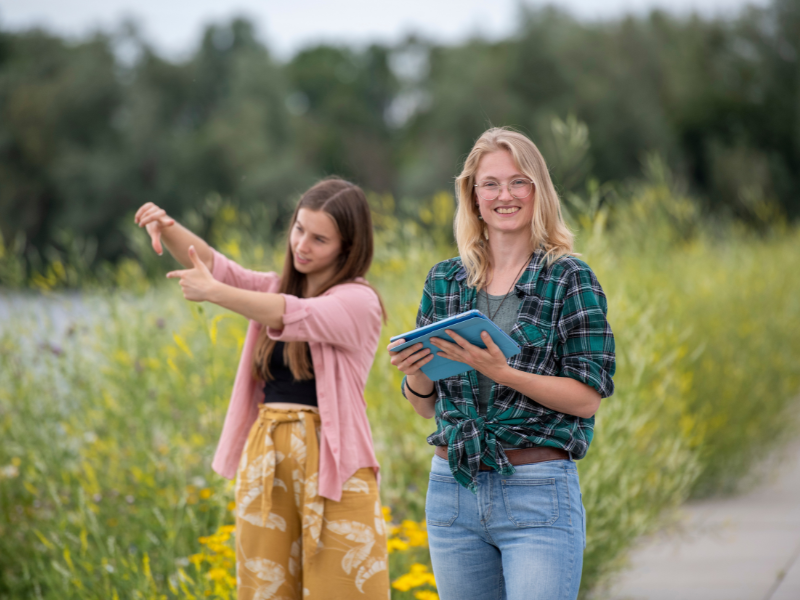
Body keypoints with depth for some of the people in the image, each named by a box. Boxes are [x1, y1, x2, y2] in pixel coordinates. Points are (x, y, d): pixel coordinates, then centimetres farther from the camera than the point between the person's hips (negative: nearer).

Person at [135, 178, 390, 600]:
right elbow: (211, 264, 6)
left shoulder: (359, 301, -4)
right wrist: (166, 227, -13)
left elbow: (293, 315, -20)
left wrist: (212, 292, -24)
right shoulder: (275, 288, 16)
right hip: (265, 463, 6)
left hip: (332, 465, -6)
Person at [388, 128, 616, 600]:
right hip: (453, 487, 4)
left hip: (538, 494, -4)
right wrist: (414, 371, -7)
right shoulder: (445, 281, 10)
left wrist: (503, 373, -20)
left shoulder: (569, 279, -2)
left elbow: (589, 397, -8)